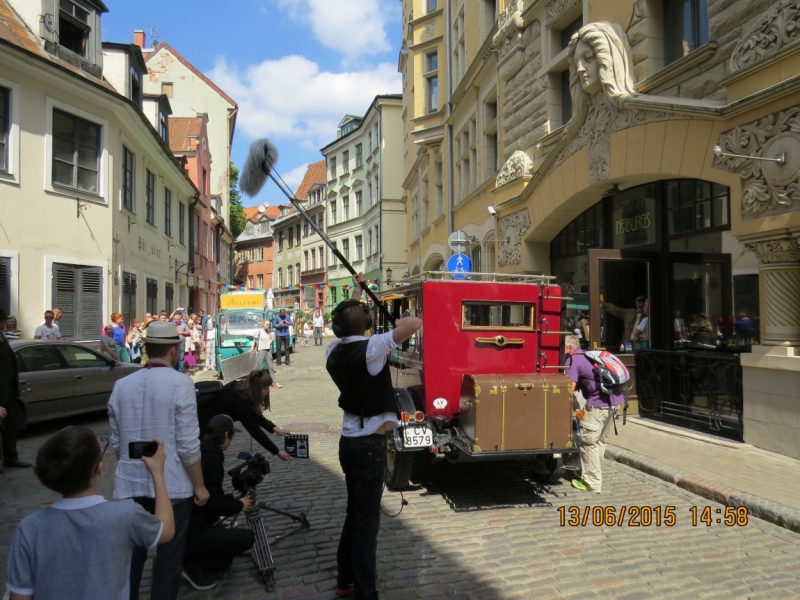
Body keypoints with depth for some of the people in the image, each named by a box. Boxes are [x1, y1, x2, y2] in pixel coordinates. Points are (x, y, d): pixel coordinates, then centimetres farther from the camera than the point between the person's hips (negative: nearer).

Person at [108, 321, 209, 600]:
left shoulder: (121, 385, 3)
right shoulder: (180, 383, -14)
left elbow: (117, 442, 9)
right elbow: (188, 444, -15)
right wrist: (199, 485, -5)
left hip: (130, 483, 5)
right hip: (171, 484, -5)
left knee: (131, 552, 18)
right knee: (169, 554, 10)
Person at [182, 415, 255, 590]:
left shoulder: (198, 452, 8)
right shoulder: (212, 458, -20)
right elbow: (214, 505, -20)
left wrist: (232, 499, 16)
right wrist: (239, 505, -2)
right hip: (188, 535, -10)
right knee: (247, 537, -7)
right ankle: (193, 565, -4)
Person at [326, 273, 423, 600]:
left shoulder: (334, 351, 2)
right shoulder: (369, 349, -19)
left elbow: (344, 320, 23)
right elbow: (415, 324, -25)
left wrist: (356, 291, 32)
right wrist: (396, 322, -3)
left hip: (350, 441, 8)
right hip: (369, 445, -8)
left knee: (355, 512, 20)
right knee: (367, 519, 1)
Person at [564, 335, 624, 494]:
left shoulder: (573, 360, -4)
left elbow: (571, 388, -10)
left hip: (598, 403, -9)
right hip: (615, 399, 9)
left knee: (589, 441, 2)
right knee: (600, 440, 20)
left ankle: (592, 482, 7)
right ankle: (591, 474, 32)